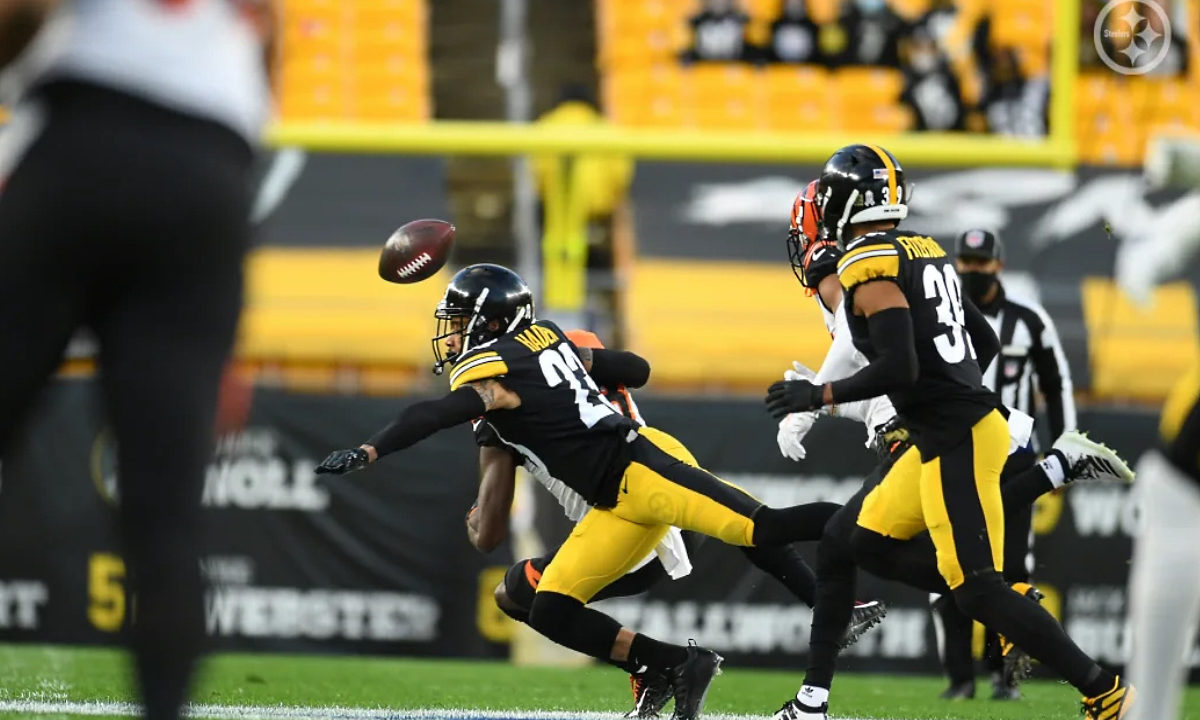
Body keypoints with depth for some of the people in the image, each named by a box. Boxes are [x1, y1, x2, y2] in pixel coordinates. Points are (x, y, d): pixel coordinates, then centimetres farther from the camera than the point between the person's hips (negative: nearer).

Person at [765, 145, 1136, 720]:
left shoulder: (870, 266, -14)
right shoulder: (924, 251, 13)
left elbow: (898, 370, -22)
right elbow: (985, 342, 19)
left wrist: (820, 395, -11)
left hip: (956, 444, -10)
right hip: (942, 439, 10)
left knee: (978, 592, -9)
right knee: (846, 552, 16)